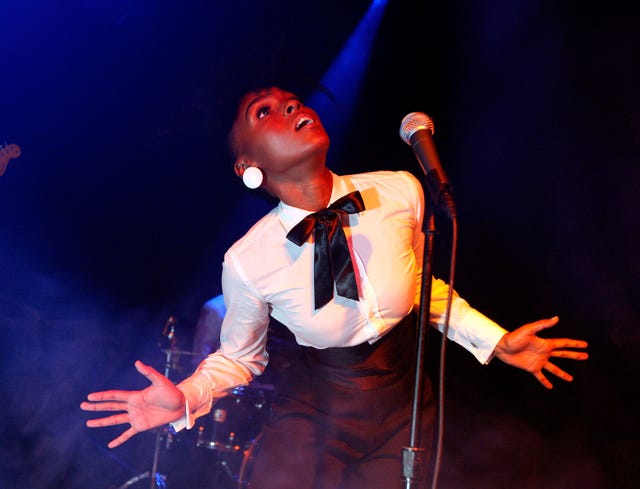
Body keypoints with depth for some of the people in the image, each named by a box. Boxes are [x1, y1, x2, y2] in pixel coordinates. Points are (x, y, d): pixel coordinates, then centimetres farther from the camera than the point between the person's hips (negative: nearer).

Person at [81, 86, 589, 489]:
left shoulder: (402, 192, -18)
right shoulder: (248, 262, -23)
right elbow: (238, 357, -4)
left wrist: (495, 341, -5)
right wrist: (185, 397, -22)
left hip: (403, 414, 2)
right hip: (311, 420, -2)